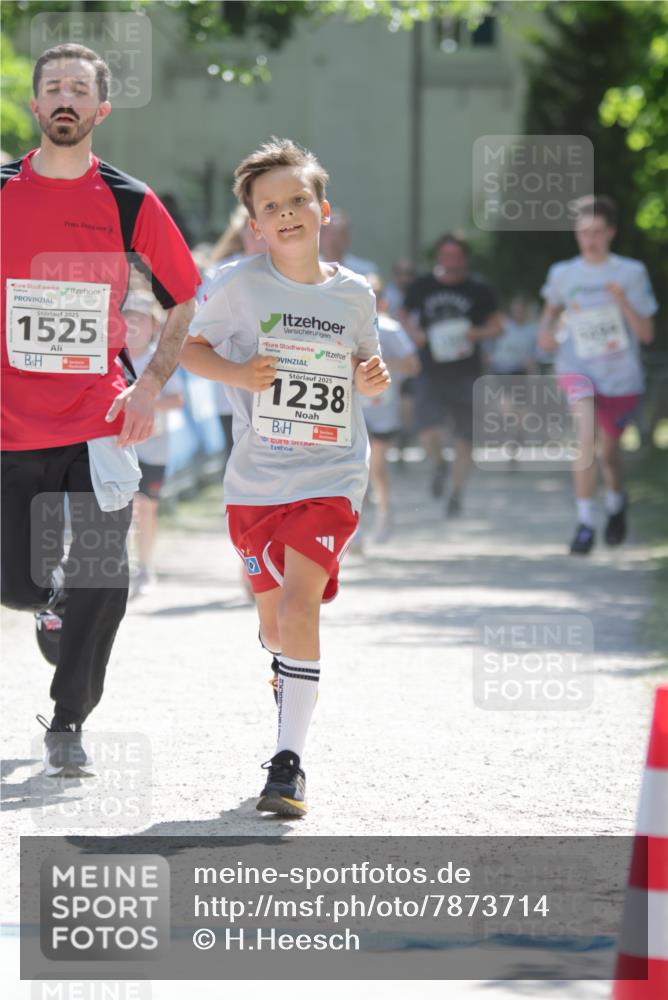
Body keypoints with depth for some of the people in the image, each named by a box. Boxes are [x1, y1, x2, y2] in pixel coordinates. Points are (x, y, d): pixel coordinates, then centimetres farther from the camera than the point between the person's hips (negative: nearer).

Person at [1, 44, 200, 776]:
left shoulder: (130, 204, 0)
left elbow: (187, 304, 8)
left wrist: (150, 387, -3)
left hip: (100, 424, -1)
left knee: (100, 585, -8)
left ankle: (68, 722, 9)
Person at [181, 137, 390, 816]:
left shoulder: (353, 294, 3)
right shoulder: (238, 285, -3)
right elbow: (188, 345, 7)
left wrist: (373, 378, -5)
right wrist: (235, 373, -11)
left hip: (331, 477, -1)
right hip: (254, 480, 1)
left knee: (299, 605, -19)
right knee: (273, 622, 12)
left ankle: (289, 761, -17)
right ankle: (292, 665, 49)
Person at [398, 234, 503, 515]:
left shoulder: (478, 289, 0)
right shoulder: (423, 286, 3)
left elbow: (496, 326, 5)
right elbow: (403, 314, 18)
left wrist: (476, 333, -15)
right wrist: (413, 331, -3)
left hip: (467, 375, 0)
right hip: (431, 373, 0)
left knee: (465, 440, 2)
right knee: (429, 433, -16)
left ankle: (456, 493, 22)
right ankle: (439, 465, 18)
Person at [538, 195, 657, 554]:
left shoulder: (631, 272, -3)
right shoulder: (562, 273, 1)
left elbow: (646, 334, -5)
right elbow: (552, 306, 23)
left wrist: (623, 303, -20)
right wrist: (546, 331, 2)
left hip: (622, 376, 0)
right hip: (577, 369, 0)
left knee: (608, 449, 13)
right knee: (586, 434, -26)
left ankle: (616, 502, 46)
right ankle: (585, 522, -23)